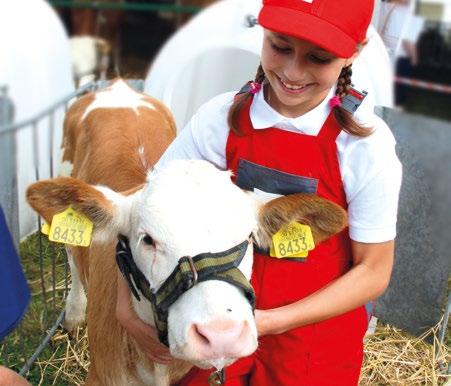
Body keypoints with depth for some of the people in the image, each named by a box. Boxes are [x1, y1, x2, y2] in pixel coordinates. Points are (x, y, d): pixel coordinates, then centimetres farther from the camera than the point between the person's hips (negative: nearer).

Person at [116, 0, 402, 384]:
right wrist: (126, 303, -21)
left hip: (316, 344, -2)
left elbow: (373, 272, -14)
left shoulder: (367, 145, -20)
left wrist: (272, 321, -22)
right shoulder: (223, 118, -15)